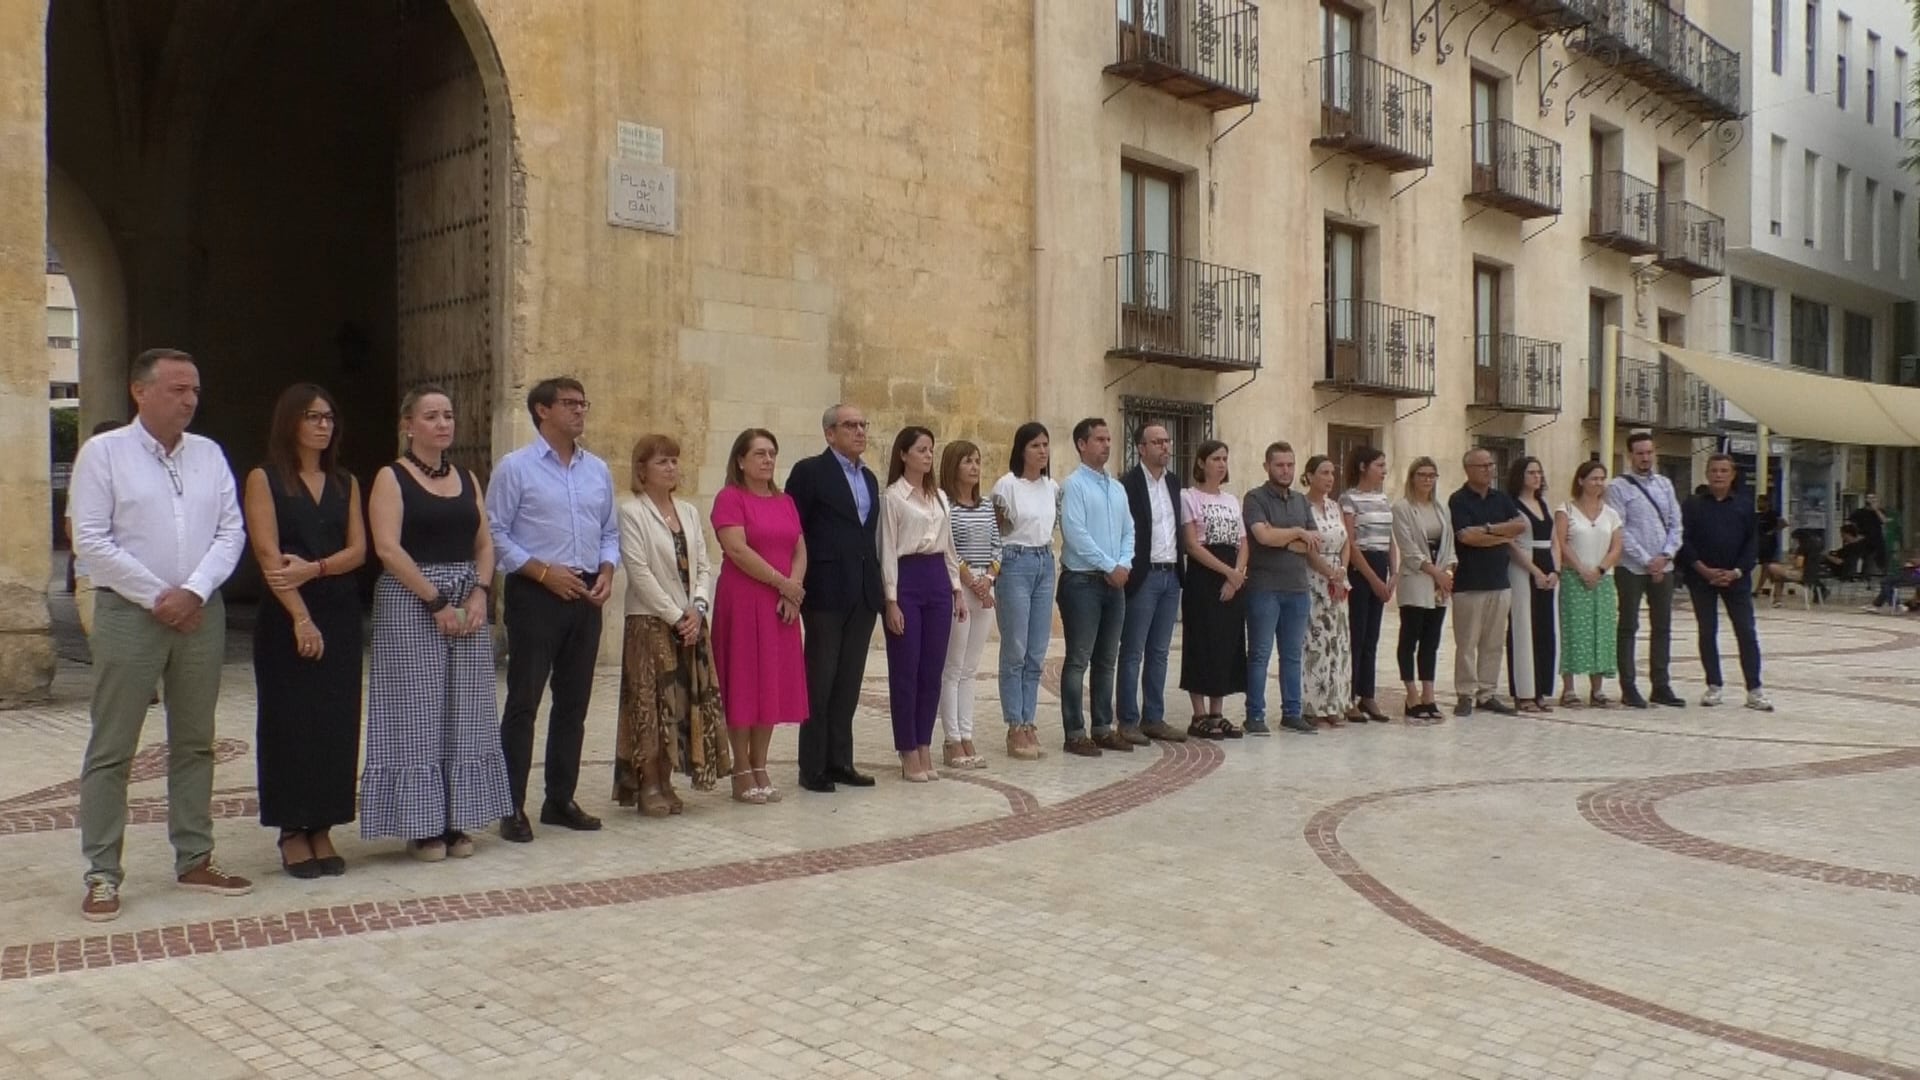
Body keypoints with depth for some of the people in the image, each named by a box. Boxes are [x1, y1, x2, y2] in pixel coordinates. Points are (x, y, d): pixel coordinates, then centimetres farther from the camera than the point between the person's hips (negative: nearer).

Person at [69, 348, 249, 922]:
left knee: (195, 744, 10)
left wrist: (193, 591, -11)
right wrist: (157, 596, -12)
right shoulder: (103, 452, -3)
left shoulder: (210, 454, 8)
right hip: (129, 612, -4)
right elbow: (91, 540, -8)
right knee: (111, 749, 0)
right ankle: (102, 873, 7)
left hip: (201, 613, 4)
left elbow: (231, 531, 3)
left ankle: (194, 860, 19)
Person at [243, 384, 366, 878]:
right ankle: (292, 832, 9)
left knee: (335, 725, 3)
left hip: (340, 615, 4)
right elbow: (267, 554, -10)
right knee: (289, 722, 0)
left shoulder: (346, 483, 12)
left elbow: (358, 550, 4)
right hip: (285, 617, -4)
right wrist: (301, 618, -17)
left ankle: (322, 830, 12)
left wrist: (313, 569, -15)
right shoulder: (264, 479, 0)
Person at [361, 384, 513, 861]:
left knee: (464, 715, 6)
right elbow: (388, 548, -12)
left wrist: (479, 593, -6)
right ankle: (422, 824, 7)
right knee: (418, 714, -2)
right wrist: (437, 600, -16)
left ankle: (455, 821, 15)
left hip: (469, 603, 5)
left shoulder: (467, 478, 14)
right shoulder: (391, 478, -2)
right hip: (410, 602, -5)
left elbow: (484, 543, 11)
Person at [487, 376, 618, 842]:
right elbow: (495, 533, -7)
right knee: (523, 702, -2)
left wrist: (606, 571, -1)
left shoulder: (598, 470, 12)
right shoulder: (516, 467, -4)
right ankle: (513, 807, 6)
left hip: (585, 595, 6)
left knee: (574, 702, 10)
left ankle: (561, 799, 21)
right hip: (535, 594, -5)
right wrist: (544, 571, -15)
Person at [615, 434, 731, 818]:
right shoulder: (631, 512, -6)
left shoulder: (689, 512, 12)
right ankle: (648, 786, 6)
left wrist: (698, 608, -8)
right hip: (650, 622, -6)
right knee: (650, 703, -3)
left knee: (683, 703, 6)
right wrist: (675, 616, -14)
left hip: (691, 622, 6)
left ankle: (665, 782, 15)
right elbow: (639, 573, -12)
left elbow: (704, 567, 9)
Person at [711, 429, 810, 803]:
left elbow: (800, 550, 10)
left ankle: (760, 768, 16)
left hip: (783, 604, 6)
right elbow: (737, 550, -16)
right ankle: (741, 772, 6)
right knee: (743, 682, -1)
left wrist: (794, 588, -7)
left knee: (774, 682, 8)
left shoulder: (785, 501, 14)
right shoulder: (730, 498, -6)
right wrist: (783, 583, -12)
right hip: (743, 601, -6)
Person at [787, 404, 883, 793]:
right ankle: (813, 768, 8)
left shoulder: (869, 478, 17)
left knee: (848, 683, 10)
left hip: (864, 594, 6)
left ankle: (840, 761, 18)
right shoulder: (809, 471, -4)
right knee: (820, 682, 1)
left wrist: (877, 586, 11)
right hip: (826, 592, -6)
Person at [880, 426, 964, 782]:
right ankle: (909, 754, 7)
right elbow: (888, 551, -8)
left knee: (932, 671, 8)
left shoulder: (940, 496, 13)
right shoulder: (892, 497, -4)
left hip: (938, 580, 6)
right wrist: (891, 600, -13)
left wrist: (957, 590, 12)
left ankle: (925, 748, 17)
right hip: (907, 579, -6)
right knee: (905, 671, 0)